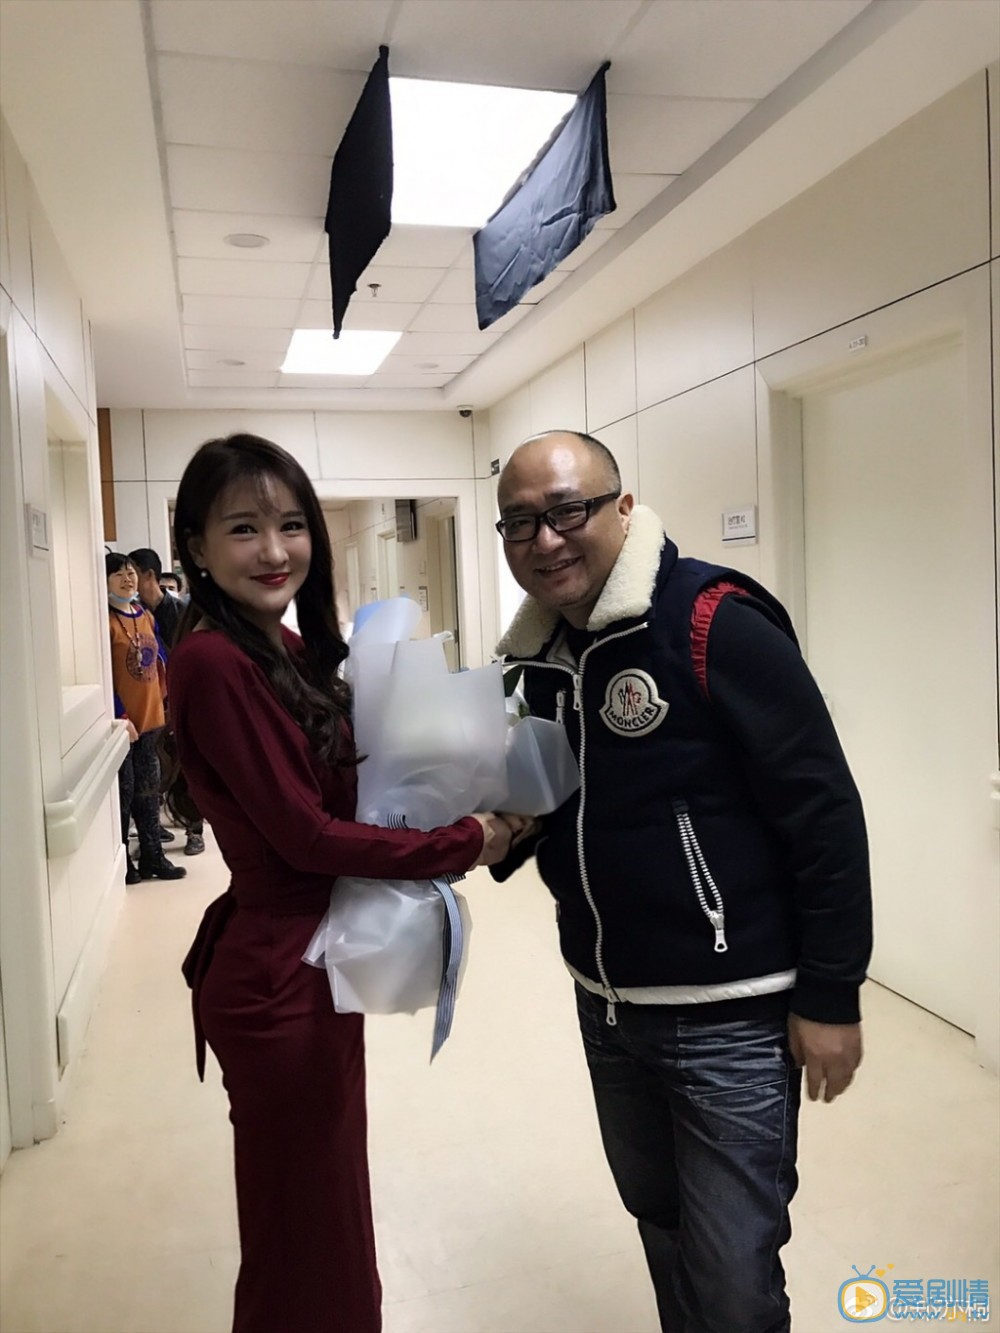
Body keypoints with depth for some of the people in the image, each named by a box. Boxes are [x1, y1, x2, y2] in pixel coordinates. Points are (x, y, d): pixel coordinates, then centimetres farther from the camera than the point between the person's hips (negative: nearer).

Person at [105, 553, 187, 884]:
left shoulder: (146, 616, 11)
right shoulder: (106, 620, -12)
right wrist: (120, 716, -20)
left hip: (150, 716, 7)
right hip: (122, 720, -7)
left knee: (148, 789, 14)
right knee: (123, 791, 1)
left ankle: (152, 857, 24)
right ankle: (120, 863, 13)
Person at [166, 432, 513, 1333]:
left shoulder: (286, 649, 6)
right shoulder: (214, 662, -21)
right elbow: (304, 835, -21)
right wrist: (464, 845, -14)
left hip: (317, 963, 9)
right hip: (275, 981, -9)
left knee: (329, 1209, 26)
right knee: (304, 1230, 13)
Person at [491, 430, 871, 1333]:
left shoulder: (715, 624, -20)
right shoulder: (539, 654, 3)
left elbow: (823, 814, -18)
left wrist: (829, 995, -15)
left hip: (728, 1012, -7)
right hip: (606, 1006, 7)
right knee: (655, 1214, 25)